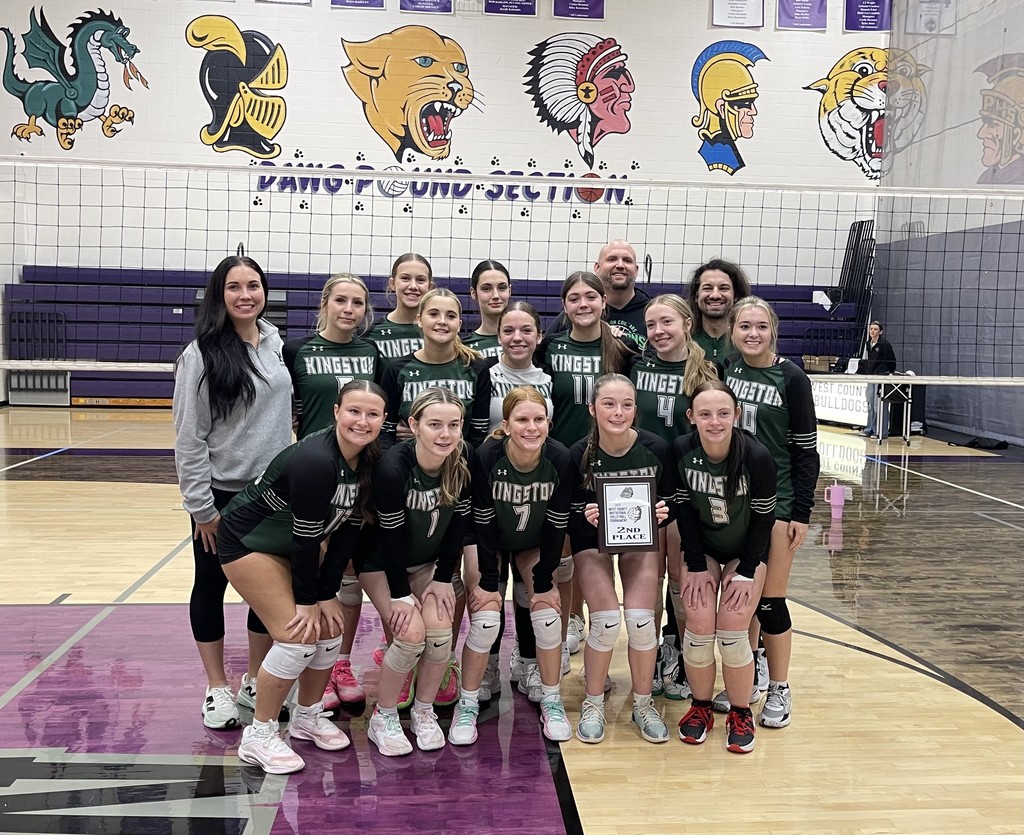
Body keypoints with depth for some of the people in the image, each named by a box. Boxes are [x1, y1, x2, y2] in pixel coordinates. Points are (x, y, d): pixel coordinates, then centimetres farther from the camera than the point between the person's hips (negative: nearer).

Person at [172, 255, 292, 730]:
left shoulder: (275, 344, 4)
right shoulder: (202, 354, -12)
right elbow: (188, 436, -12)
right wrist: (201, 507, -14)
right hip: (221, 493, -5)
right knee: (212, 585, 10)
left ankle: (255, 682, 28)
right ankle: (217, 689, 24)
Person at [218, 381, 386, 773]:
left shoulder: (371, 461, -10)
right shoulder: (315, 460, -33)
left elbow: (350, 530, -5)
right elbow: (306, 536, -26)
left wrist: (326, 594, -6)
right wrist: (307, 600, -16)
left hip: (290, 546, 8)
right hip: (246, 541, -8)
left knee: (329, 627, 5)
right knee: (297, 636, -14)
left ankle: (308, 717, 26)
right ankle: (258, 736, 3)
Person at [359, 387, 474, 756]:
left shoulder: (466, 459, -20)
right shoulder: (393, 466, -33)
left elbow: (459, 521, -8)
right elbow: (391, 533, -24)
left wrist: (443, 578, -6)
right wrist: (400, 593, -16)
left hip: (428, 560, 4)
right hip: (381, 561, -4)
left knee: (439, 628, -14)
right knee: (411, 632, -18)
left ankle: (424, 713, 10)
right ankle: (383, 719, 3)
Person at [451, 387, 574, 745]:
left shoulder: (560, 459, -25)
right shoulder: (486, 457, -30)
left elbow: (556, 525, -16)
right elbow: (483, 523, -20)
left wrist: (544, 583, -12)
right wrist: (488, 580, -17)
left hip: (534, 544, 2)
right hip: (487, 543, -2)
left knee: (548, 613, -8)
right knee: (485, 618, -14)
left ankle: (551, 702, 12)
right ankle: (467, 706, 6)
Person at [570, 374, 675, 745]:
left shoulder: (656, 448, -19)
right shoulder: (579, 454, -21)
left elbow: (671, 503, -4)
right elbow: (572, 518, -12)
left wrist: (662, 513, -26)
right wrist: (587, 518, -33)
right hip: (593, 539, -1)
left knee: (641, 621, -14)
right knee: (607, 622, -17)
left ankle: (643, 704, 12)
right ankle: (593, 704, 7)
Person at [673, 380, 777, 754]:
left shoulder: (757, 457, -27)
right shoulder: (681, 450, -21)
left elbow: (763, 518, -15)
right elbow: (684, 509, -10)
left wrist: (747, 572, -13)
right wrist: (697, 566, -10)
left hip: (745, 551, -1)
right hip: (701, 549, 2)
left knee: (731, 631, -9)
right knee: (698, 626, -8)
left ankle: (740, 714, 12)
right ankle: (700, 707, 15)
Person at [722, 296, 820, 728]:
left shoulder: (791, 378, -7)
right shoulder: (724, 370, 2)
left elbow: (806, 449, -6)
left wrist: (802, 512, -9)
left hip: (776, 502, -4)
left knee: (769, 598, 2)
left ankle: (779, 689, 18)